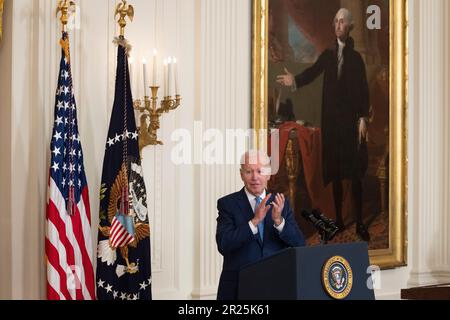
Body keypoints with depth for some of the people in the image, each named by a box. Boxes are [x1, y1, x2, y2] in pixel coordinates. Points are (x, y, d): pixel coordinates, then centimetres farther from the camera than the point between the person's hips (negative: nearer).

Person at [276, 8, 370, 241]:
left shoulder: (356, 58, 1)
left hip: (351, 119, -3)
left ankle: (360, 223, 1)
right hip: (331, 119, 3)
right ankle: (338, 219, 15)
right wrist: (295, 81, -21)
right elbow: (312, 73, -2)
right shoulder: (327, 55, 10)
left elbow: (364, 90, -4)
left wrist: (364, 118, -12)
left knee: (355, 173, -3)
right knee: (335, 172, 7)